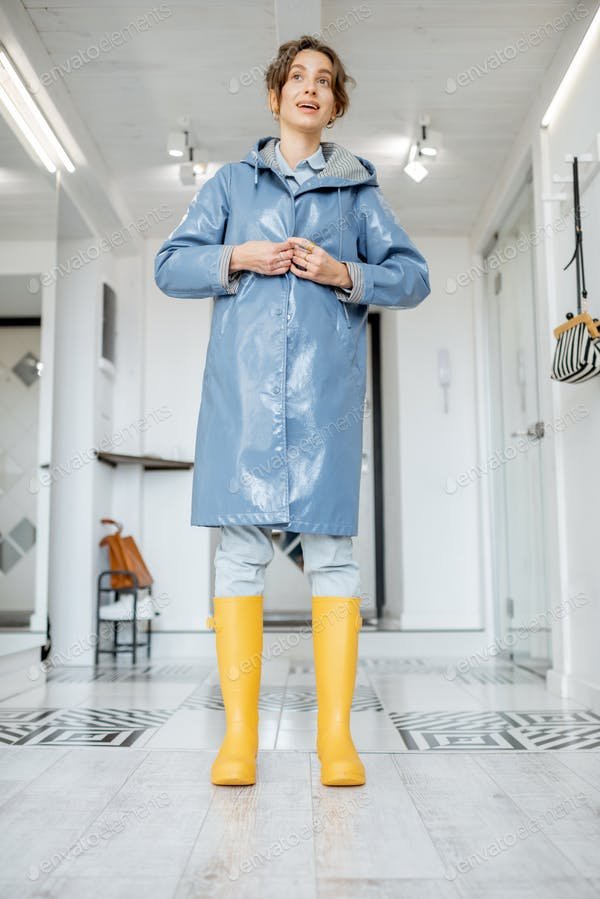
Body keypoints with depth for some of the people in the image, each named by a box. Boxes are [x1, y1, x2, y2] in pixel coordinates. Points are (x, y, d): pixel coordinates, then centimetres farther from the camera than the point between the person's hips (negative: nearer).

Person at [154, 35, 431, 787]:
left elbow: (413, 277, 13)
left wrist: (347, 275, -4)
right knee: (240, 545, -5)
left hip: (326, 383, 0)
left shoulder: (358, 189, 18)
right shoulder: (231, 183, 20)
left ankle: (336, 733, 0)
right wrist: (237, 259, -4)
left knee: (330, 545, -5)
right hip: (242, 382, 1)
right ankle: (239, 734, 1)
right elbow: (170, 266, 13)